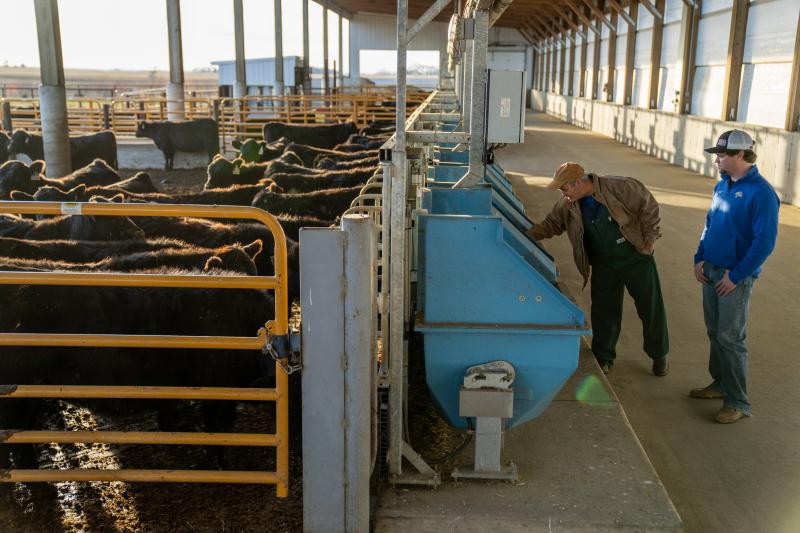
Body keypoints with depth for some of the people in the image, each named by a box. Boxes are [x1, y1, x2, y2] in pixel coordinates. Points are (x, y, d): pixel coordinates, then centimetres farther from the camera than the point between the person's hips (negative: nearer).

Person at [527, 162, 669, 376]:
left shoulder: (621, 187, -22)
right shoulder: (568, 205, -6)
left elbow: (649, 208, -13)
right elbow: (550, 225, 5)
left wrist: (649, 239, -12)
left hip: (636, 257, -3)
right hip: (604, 264, 4)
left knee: (651, 308, 7)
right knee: (603, 311, 5)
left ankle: (659, 355, 26)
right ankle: (603, 358, 21)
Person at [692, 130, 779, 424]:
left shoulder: (761, 192, -17)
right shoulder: (722, 185, 7)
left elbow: (765, 242, -19)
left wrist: (736, 275, -17)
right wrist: (700, 259, 7)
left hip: (736, 277, -7)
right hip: (711, 272, 7)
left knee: (730, 338, -4)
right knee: (715, 332, 16)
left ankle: (738, 402, 7)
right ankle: (721, 383, 31)